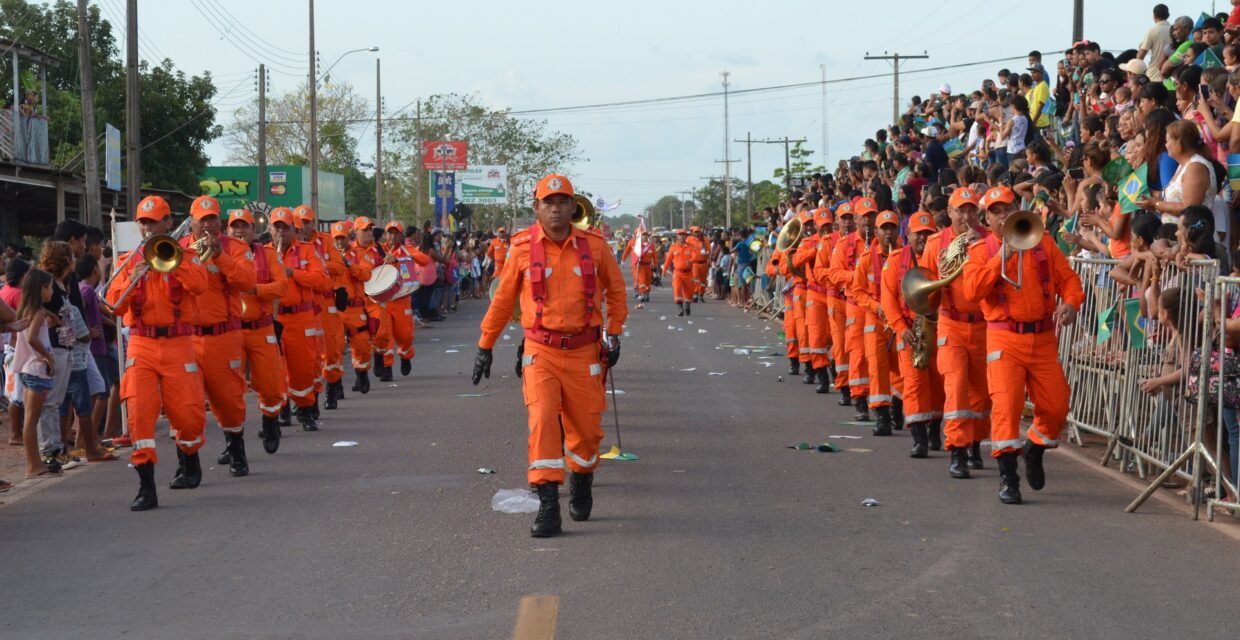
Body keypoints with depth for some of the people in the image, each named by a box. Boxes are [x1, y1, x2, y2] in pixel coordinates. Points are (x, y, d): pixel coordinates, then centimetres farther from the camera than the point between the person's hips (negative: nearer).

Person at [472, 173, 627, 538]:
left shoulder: (594, 245, -2)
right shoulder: (523, 248, -4)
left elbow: (615, 288, 13)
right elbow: (503, 299, 6)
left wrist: (614, 335, 8)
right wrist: (485, 346, 9)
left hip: (584, 352, 1)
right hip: (541, 351, -1)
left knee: (586, 427, 9)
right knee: (542, 421, -16)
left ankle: (581, 485, 38)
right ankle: (547, 506, -14)